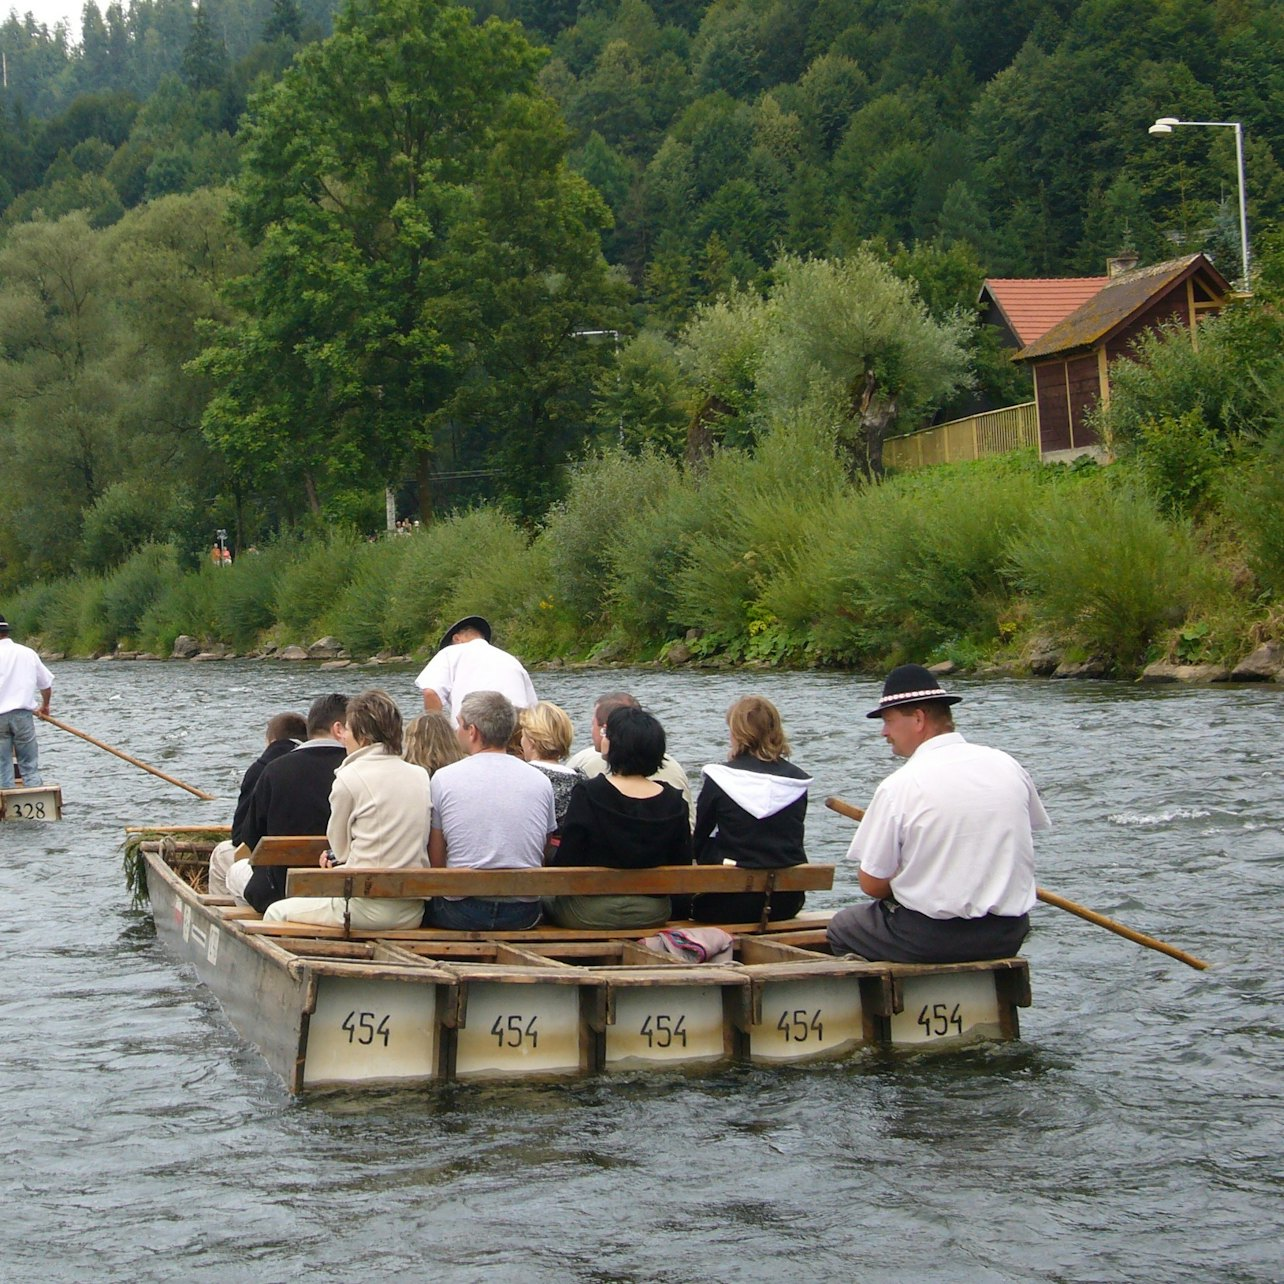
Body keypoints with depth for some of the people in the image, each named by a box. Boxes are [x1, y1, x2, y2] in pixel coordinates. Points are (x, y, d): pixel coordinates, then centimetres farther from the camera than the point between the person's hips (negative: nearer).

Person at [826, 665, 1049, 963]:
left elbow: (872, 884, -9)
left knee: (841, 927, 20)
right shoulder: (1008, 766, 0)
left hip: (929, 939, -5)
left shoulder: (897, 787, -14)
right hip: (1008, 936, 5)